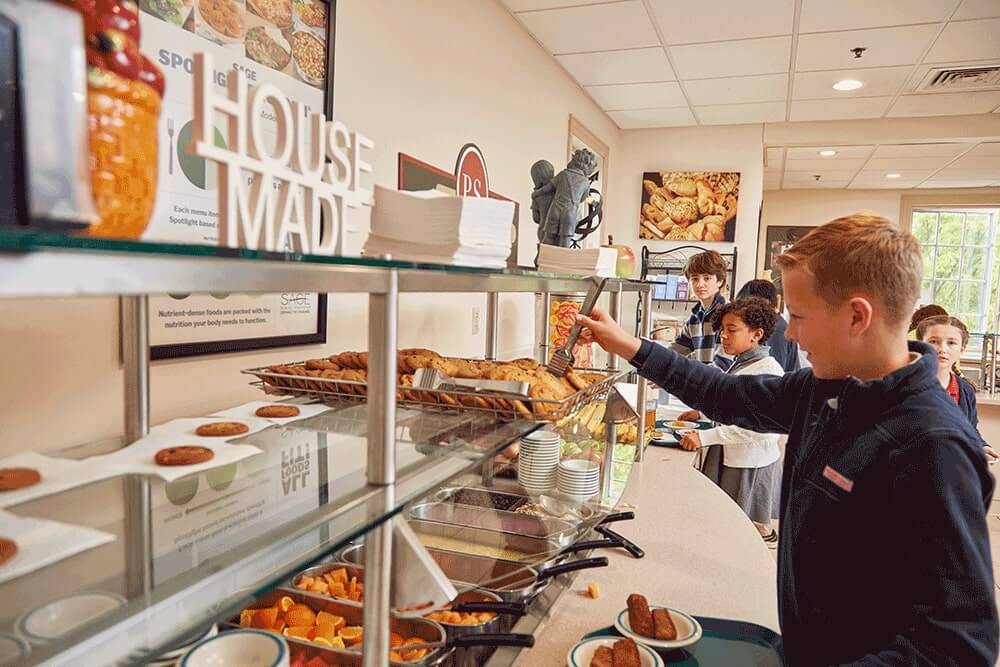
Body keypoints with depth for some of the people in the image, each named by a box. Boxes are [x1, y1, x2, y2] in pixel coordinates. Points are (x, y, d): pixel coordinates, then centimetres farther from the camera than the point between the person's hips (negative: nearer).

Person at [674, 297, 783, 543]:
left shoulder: (767, 370, -20)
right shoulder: (738, 364, 9)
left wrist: (705, 437, -30)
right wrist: (703, 413, 8)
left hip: (750, 465, -8)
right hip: (726, 458, 8)